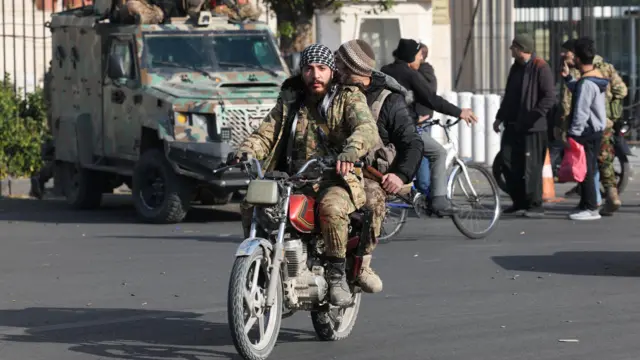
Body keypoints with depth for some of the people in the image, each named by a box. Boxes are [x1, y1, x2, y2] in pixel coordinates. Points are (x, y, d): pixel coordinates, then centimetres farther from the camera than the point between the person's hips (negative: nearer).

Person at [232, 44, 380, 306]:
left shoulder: (348, 98, 2)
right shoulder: (290, 100, 17)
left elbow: (367, 129, -16)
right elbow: (265, 134, 11)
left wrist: (351, 151, -39)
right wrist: (246, 151, -12)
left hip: (336, 179, -5)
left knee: (331, 207, -37)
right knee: (249, 205, -14)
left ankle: (337, 275, -22)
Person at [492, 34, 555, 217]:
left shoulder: (540, 68, -11)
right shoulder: (516, 67, 15)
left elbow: (549, 97, -16)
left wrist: (533, 116, -22)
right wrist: (500, 117, 17)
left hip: (532, 127, -8)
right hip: (513, 125, 8)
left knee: (531, 166, -4)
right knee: (508, 162, 7)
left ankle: (535, 205, 3)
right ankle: (519, 202, 18)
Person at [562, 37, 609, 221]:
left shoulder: (586, 83, -22)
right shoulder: (598, 76, 9)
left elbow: (581, 113, -24)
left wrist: (573, 134, -20)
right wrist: (568, 78, 23)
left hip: (586, 132, -10)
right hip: (596, 130, 10)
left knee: (585, 171, -5)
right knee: (588, 170, 15)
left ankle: (590, 208, -3)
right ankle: (586, 205, 22)